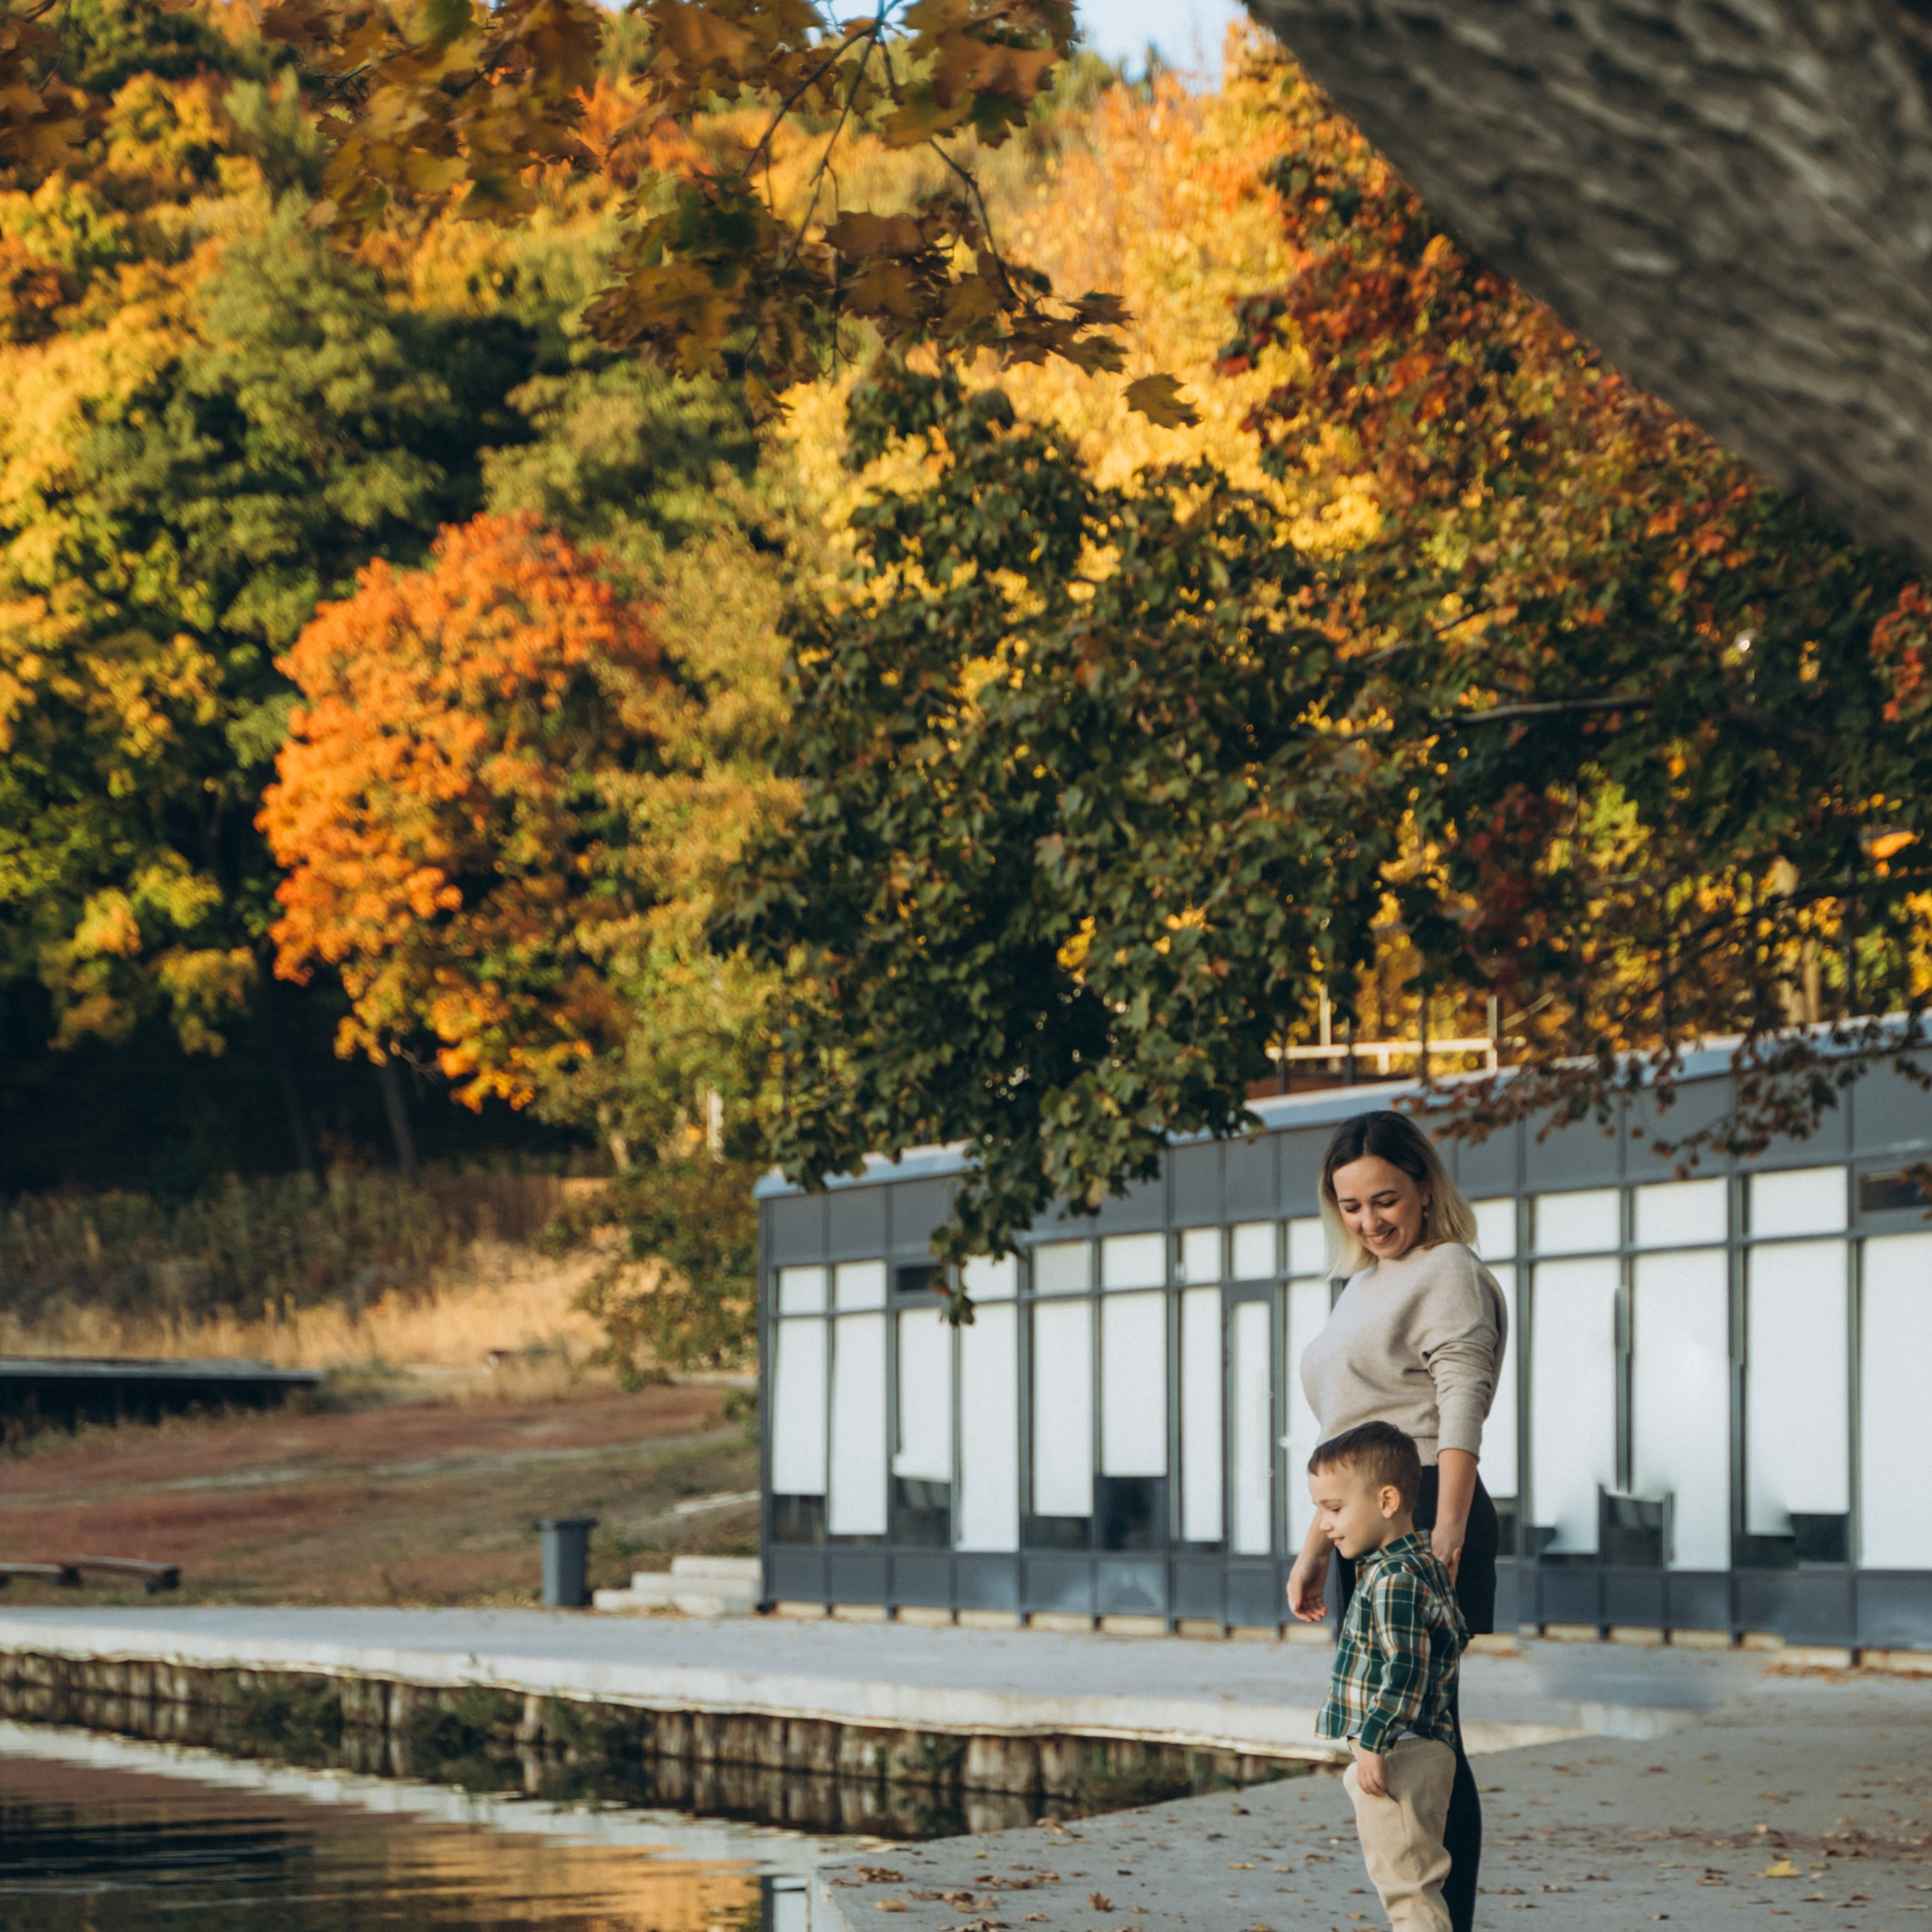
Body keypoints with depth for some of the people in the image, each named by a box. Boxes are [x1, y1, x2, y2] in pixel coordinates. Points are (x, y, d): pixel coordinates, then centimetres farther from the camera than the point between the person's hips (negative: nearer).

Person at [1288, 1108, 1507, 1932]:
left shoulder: (1448, 1275, -6)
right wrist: (1315, 1549, 23)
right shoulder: (1364, 1287, 22)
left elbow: (1462, 1411, -19)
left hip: (1423, 1519, -10)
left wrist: (1446, 1532, -30)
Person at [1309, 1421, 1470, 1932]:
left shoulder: (1395, 1579, -19)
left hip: (1397, 1757, -11)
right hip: (1425, 1747, 11)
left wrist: (1375, 1744, -24)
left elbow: (1404, 1671, -25)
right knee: (1410, 1879, 16)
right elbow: (1454, 1639, 24)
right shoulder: (1424, 1566, 14)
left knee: (1406, 1879, -8)